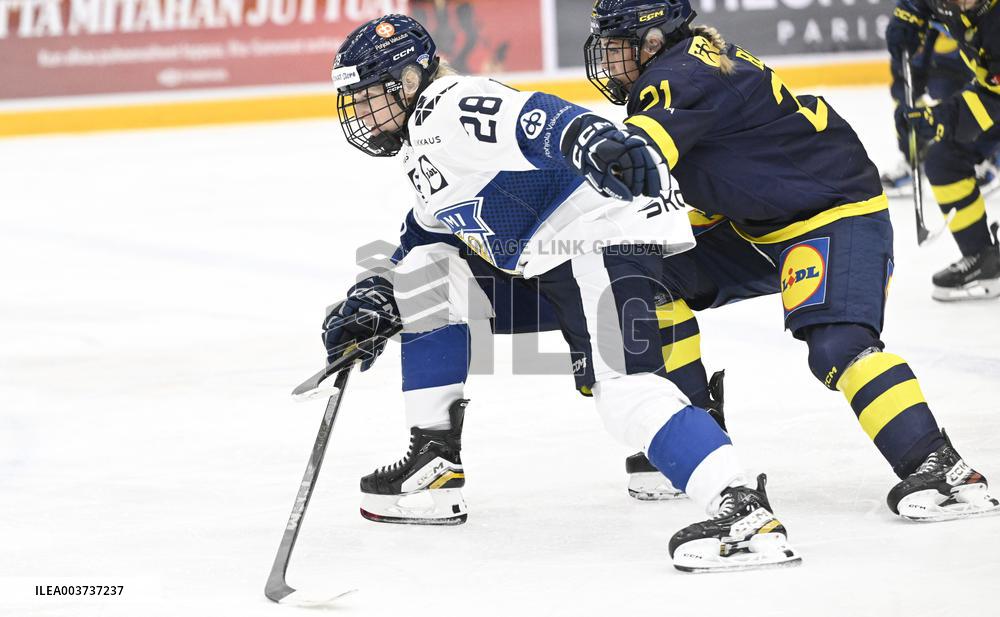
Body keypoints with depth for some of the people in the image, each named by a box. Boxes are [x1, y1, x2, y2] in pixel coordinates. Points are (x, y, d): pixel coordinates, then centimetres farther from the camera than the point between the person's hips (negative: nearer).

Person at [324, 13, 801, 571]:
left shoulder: (453, 107, -12)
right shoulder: (422, 147, 22)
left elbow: (536, 120, -29)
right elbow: (429, 231, 34)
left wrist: (597, 142, -48)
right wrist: (373, 302, 23)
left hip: (605, 236, -11)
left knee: (622, 384, -27)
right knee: (422, 272, 14)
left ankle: (746, 512, -39)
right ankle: (435, 464, 17)